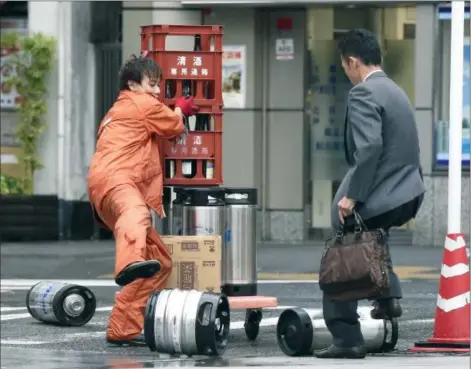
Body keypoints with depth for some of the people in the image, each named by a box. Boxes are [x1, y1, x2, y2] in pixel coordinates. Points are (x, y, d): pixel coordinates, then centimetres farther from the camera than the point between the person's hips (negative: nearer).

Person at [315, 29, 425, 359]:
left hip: (377, 197, -9)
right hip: (408, 195, 9)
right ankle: (388, 294, 22)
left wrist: (352, 196, -22)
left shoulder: (363, 94, -14)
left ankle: (347, 341, 6)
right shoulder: (396, 91, 15)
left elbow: (369, 146, -25)